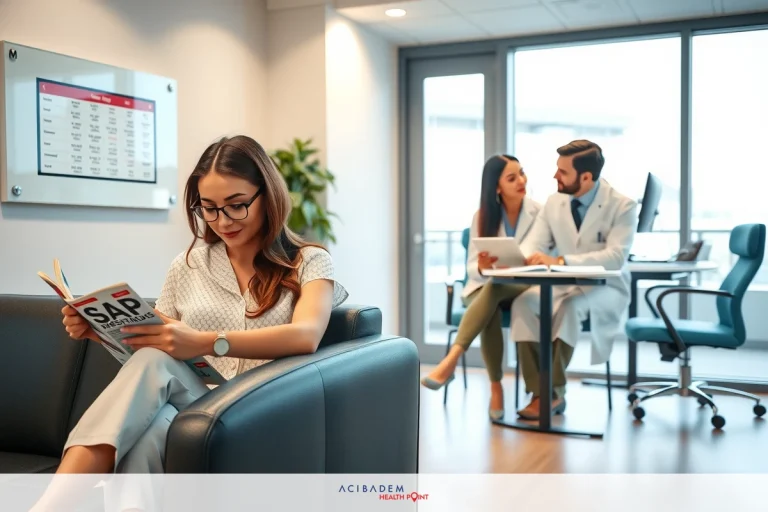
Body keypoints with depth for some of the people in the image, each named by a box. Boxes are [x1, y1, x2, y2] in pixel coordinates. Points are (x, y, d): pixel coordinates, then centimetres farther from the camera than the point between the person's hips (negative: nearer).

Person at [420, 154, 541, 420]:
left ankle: (451, 360, -47)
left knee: (495, 287, -38)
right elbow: (472, 268, 0)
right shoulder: (483, 216, 2)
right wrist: (482, 267, -26)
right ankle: (495, 387, -31)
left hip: (526, 288, -1)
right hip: (484, 288, 1)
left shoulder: (540, 213, -1)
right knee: (490, 313, -37)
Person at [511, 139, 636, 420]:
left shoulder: (623, 206, -11)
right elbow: (532, 244, -1)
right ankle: (540, 391, -24)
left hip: (604, 290, -4)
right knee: (523, 303, -27)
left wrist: (560, 260, -37)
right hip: (561, 285, 5)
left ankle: (554, 391, -24)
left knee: (570, 306, -37)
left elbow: (616, 257, -24)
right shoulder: (553, 202, 4)